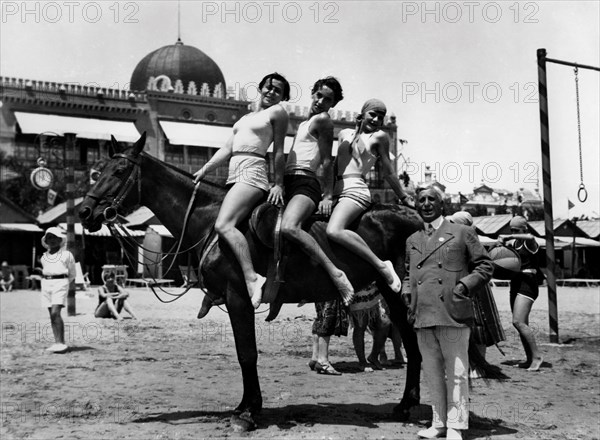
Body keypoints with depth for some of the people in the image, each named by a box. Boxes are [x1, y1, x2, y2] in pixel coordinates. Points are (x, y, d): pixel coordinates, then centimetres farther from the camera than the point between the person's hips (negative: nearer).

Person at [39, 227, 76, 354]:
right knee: (52, 315, 5)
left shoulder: (66, 254, 2)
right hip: (46, 283, 6)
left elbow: (72, 272, 13)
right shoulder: (44, 256, 15)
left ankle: (61, 343, -17)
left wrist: (71, 284, 21)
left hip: (60, 283, -5)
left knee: (55, 313, -18)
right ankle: (57, 343, 9)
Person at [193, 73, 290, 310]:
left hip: (252, 173, -9)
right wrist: (204, 170, 8)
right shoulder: (245, 118, 28)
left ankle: (252, 278, -39)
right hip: (234, 177, 9)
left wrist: (278, 184, -4)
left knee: (223, 225, -30)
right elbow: (227, 149, 19)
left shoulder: (278, 112, 6)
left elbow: (278, 151, 1)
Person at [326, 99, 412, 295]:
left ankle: (381, 266, -26)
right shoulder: (344, 134, 21)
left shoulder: (379, 137, 7)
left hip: (355, 190, -7)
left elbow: (388, 173, 12)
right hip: (338, 192, 7)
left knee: (334, 231, -33)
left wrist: (406, 199, 15)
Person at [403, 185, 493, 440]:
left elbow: (485, 266, 7)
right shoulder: (412, 241, 19)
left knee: (456, 372, 1)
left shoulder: (462, 233, 6)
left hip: (453, 313, -4)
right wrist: (407, 290, 11)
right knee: (433, 372, 11)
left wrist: (465, 285, -7)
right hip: (422, 315, 5)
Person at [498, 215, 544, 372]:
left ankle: (537, 355, -11)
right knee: (522, 324, 10)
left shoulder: (530, 243, -9)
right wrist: (502, 242, -4)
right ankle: (530, 359, 16)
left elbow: (530, 237, -32)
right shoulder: (514, 242, 15)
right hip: (515, 283, 9)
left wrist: (508, 237, -25)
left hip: (527, 283, -9)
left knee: (518, 322, -18)